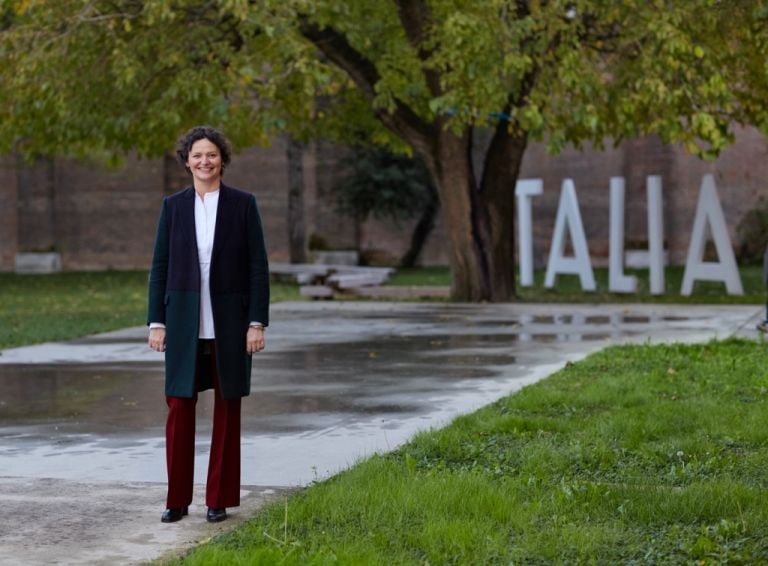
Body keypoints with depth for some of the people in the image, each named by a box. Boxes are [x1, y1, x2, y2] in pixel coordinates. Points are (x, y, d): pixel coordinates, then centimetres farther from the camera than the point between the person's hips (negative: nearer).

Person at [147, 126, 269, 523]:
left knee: (227, 409, 4)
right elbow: (160, 266, 6)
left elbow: (258, 266, -1)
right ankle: (177, 500, 9)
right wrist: (156, 322, 1)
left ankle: (220, 499, 13)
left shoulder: (243, 204, 1)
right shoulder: (173, 206, 6)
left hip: (229, 323, -1)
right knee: (179, 408, 0)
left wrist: (257, 322, -7)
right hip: (184, 323, 1)